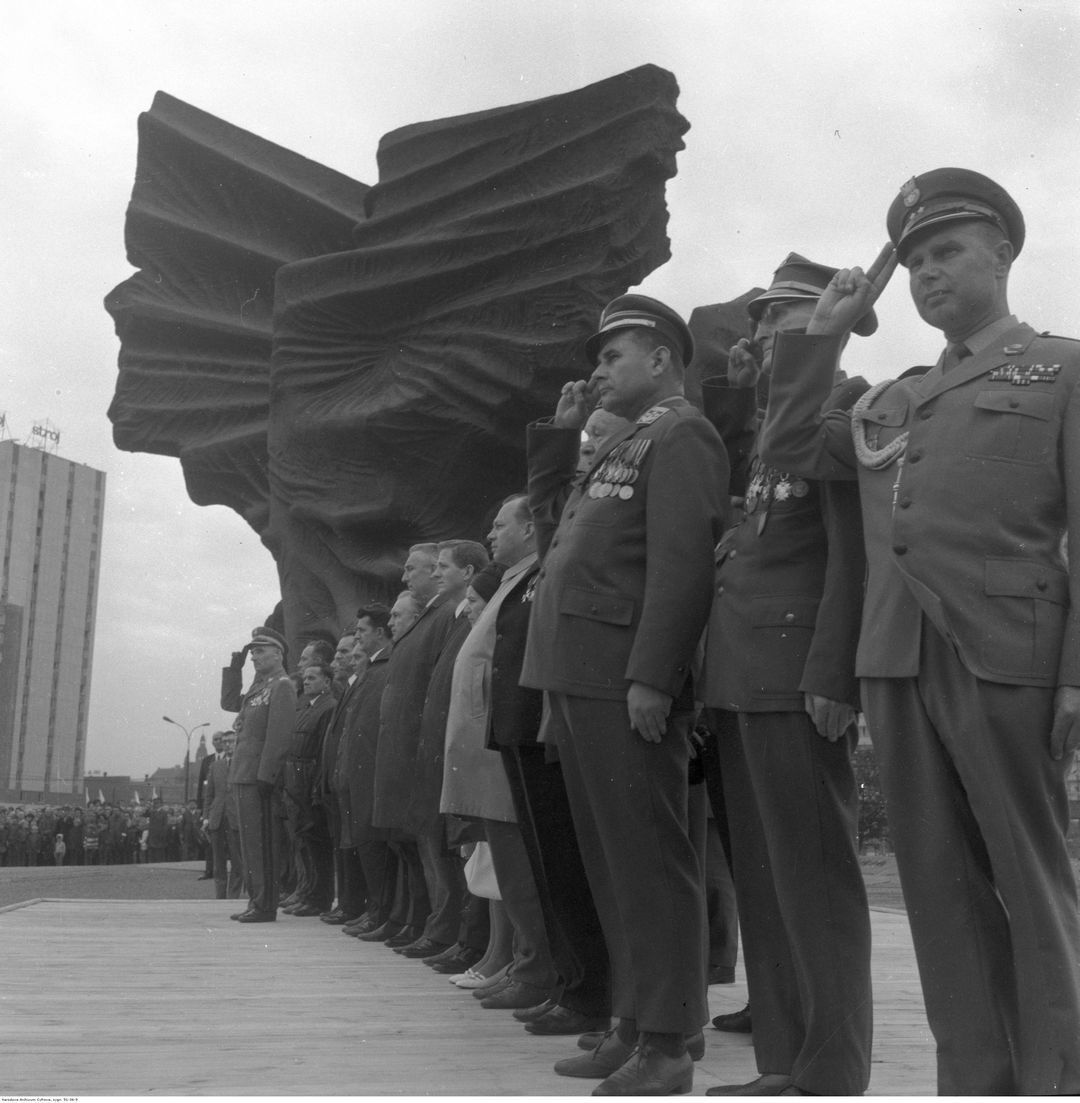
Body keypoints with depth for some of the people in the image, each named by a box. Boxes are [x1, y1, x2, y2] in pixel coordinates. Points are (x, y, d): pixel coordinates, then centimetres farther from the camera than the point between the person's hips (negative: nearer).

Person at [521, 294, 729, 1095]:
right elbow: (550, 525, 26)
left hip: (623, 680, -9)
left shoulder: (680, 434, -6)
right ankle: (633, 1024, 21)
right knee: (609, 861, 12)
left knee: (648, 859, -4)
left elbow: (682, 562, -16)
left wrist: (650, 677, -23)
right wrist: (560, 433, 18)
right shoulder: (624, 447, 23)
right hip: (579, 679, 9)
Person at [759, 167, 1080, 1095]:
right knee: (941, 883, 6)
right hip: (896, 662, 5)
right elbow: (788, 450, 21)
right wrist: (821, 337, 14)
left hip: (1004, 659, -5)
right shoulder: (892, 402, 21)